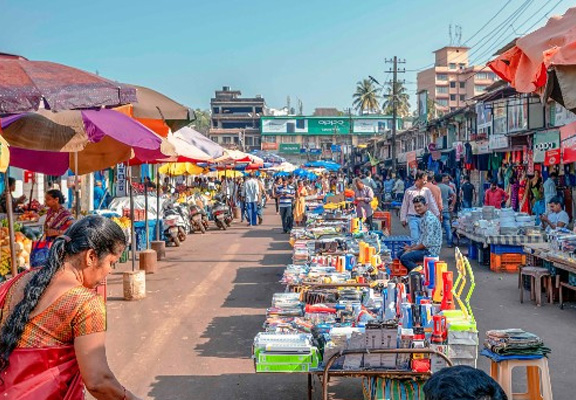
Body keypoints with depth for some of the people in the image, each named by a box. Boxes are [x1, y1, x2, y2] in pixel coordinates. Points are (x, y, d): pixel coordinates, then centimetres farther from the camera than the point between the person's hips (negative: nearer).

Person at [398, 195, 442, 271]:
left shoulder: (430, 219, -18)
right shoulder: (423, 218, 15)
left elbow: (428, 242, -23)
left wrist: (412, 249, -13)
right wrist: (411, 247, 9)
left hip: (430, 250, -11)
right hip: (424, 247, 11)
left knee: (404, 258, -23)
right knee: (400, 254, 13)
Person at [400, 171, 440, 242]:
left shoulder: (427, 191, 5)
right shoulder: (409, 191, 1)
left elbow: (432, 203, 6)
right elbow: (404, 206, 5)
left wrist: (437, 214, -3)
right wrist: (403, 219, 4)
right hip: (413, 218, -3)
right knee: (415, 238, -12)